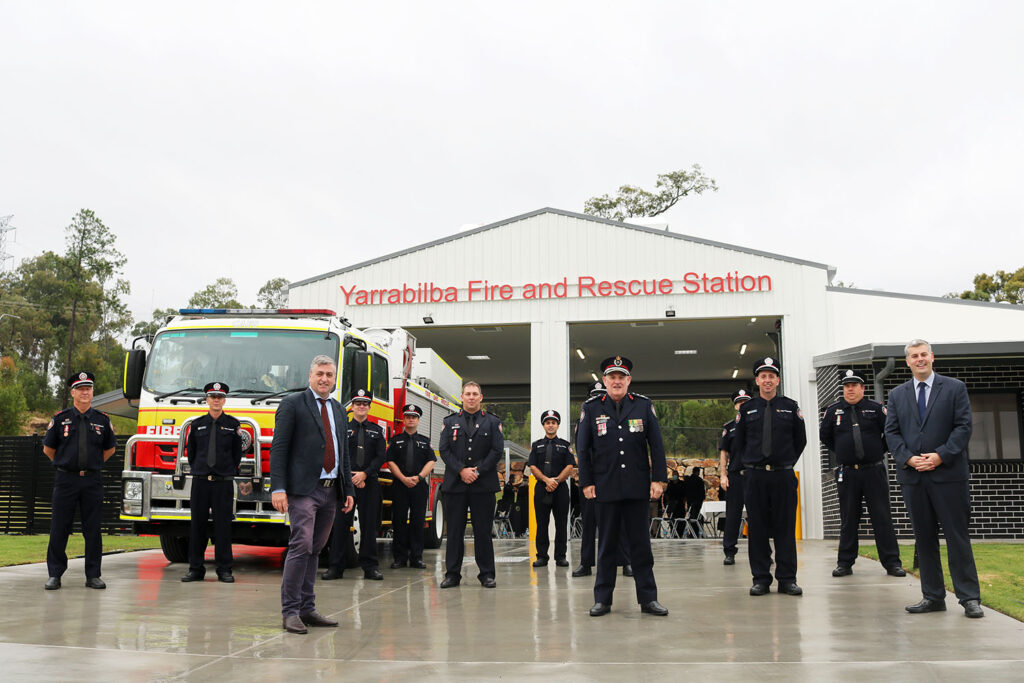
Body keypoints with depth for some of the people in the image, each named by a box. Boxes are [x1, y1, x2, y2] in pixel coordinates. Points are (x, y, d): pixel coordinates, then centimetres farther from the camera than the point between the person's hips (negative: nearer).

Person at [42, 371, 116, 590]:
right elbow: (48, 448, 13)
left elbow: (109, 448, 20)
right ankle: (55, 574, 9)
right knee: (59, 529, 0)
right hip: (65, 480, -1)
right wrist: (65, 465, 13)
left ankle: (93, 575, 10)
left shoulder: (102, 420, 7)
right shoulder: (60, 419, 3)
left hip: (92, 481, 1)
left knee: (93, 529, 3)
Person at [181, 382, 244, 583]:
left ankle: (224, 570, 4)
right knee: (197, 525, 3)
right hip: (200, 482, 2)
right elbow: (191, 452, 16)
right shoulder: (197, 424, 9)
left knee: (223, 526, -1)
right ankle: (196, 569, 10)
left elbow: (237, 453, 10)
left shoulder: (233, 424, 5)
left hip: (223, 483, -1)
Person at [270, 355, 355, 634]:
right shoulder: (293, 404, -1)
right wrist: (278, 488, -15)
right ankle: (290, 611, -6)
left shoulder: (338, 410, 18)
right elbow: (279, 448, -7)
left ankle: (307, 608, 15)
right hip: (304, 490, -6)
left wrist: (349, 490, 16)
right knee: (301, 546, -13)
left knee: (315, 550, 10)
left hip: (330, 491, 6)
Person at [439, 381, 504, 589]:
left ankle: (486, 574, 8)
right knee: (454, 531, 3)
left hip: (483, 485, -1)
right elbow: (445, 450, 2)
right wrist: (461, 470, -11)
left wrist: (477, 471, -10)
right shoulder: (450, 422, 11)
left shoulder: (492, 422, 8)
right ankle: (452, 574, 9)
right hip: (455, 484, 1)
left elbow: (497, 451, -1)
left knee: (483, 531, 2)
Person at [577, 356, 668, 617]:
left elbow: (656, 445, 4)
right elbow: (582, 448, 4)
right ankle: (602, 599, 14)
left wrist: (658, 479, -2)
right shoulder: (591, 408, 3)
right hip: (606, 487, 0)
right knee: (606, 544, 6)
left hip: (637, 487, 0)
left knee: (640, 543, 5)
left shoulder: (644, 406, 5)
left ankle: (648, 598, 12)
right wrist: (586, 482, 0)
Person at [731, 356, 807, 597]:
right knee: (757, 528, 2)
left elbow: (800, 440, 13)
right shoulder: (746, 409, 7)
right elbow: (738, 442, 16)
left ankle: (787, 579, 8)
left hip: (784, 476, 0)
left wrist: (787, 463, 9)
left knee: (785, 527, 1)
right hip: (755, 476, 0)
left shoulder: (791, 407, 6)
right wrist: (751, 463, 11)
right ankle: (761, 578, 8)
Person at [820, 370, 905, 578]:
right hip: (846, 473, 1)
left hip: (874, 471, -1)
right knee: (848, 519, 6)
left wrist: (880, 451, 8)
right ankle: (845, 563, 12)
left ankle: (891, 562, 5)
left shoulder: (875, 409, 2)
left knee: (883, 517, 0)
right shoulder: (833, 411, 6)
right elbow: (824, 436, 18)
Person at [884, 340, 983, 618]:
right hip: (913, 475, 3)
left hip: (948, 473, -3)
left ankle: (970, 598, 5)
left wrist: (941, 456, -13)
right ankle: (933, 597, 13)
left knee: (958, 535, -1)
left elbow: (964, 426, -2)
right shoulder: (897, 395, 13)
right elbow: (891, 432, 8)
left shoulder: (954, 388, 5)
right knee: (924, 538, 6)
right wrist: (908, 458, -8)